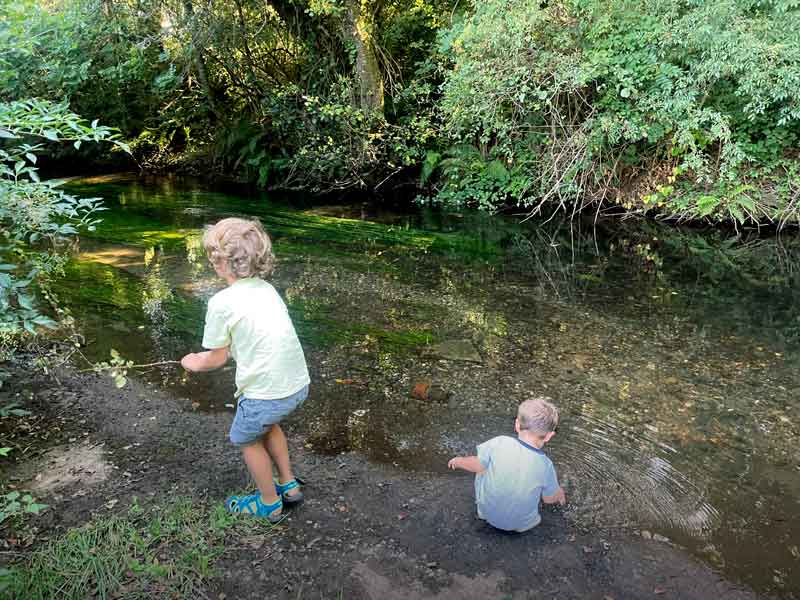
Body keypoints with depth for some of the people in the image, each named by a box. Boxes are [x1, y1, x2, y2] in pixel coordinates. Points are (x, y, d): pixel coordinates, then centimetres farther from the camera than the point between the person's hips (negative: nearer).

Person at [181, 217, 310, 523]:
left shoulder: (221, 302, -12)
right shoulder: (267, 288, 8)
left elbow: (217, 358, -2)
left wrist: (194, 363, 19)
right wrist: (216, 352, 29)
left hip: (266, 392, -7)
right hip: (299, 384, 7)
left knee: (247, 439, 23)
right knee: (267, 425, 34)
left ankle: (269, 504, 39)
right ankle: (289, 486, 44)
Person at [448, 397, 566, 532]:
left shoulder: (499, 443, -23)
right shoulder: (545, 466, -21)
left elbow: (477, 465, -8)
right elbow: (549, 499, -4)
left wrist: (458, 461, 13)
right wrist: (559, 494, 20)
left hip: (488, 513, 0)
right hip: (522, 524, 0)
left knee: (483, 469, 21)